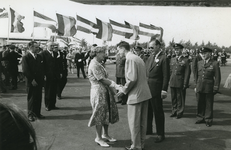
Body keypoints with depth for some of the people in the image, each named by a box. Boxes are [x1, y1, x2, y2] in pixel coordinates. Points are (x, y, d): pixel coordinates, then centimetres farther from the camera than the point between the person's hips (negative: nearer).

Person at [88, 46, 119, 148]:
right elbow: (102, 80, -20)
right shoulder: (94, 65, -16)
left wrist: (112, 89, 7)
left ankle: (105, 134, 28)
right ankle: (98, 138, 13)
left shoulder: (98, 64, 15)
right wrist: (115, 85, -19)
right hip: (98, 92, -10)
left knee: (107, 113, 14)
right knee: (100, 114, 0)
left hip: (105, 91, 10)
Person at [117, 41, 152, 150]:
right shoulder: (138, 58, 14)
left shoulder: (130, 59, -15)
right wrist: (125, 87, 16)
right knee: (142, 121, 18)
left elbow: (132, 79, -22)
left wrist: (123, 90, -9)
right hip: (145, 93, 10)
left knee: (134, 122, 4)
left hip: (136, 95, -9)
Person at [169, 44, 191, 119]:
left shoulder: (185, 60, -4)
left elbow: (187, 73, -6)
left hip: (180, 83, -5)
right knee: (173, 98, 11)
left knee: (180, 98, 4)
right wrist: (169, 81, 11)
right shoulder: (172, 60, 12)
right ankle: (174, 111, 23)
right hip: (172, 82, 5)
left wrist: (185, 84, -10)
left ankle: (180, 112, 15)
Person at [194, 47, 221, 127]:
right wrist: (196, 86, 12)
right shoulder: (199, 63, 9)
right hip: (199, 88, 4)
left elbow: (217, 77, -4)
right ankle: (200, 118, 23)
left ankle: (208, 120, 16)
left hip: (209, 88, -4)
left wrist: (215, 88, -8)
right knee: (200, 104, 10)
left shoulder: (215, 63, -4)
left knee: (209, 105, 5)